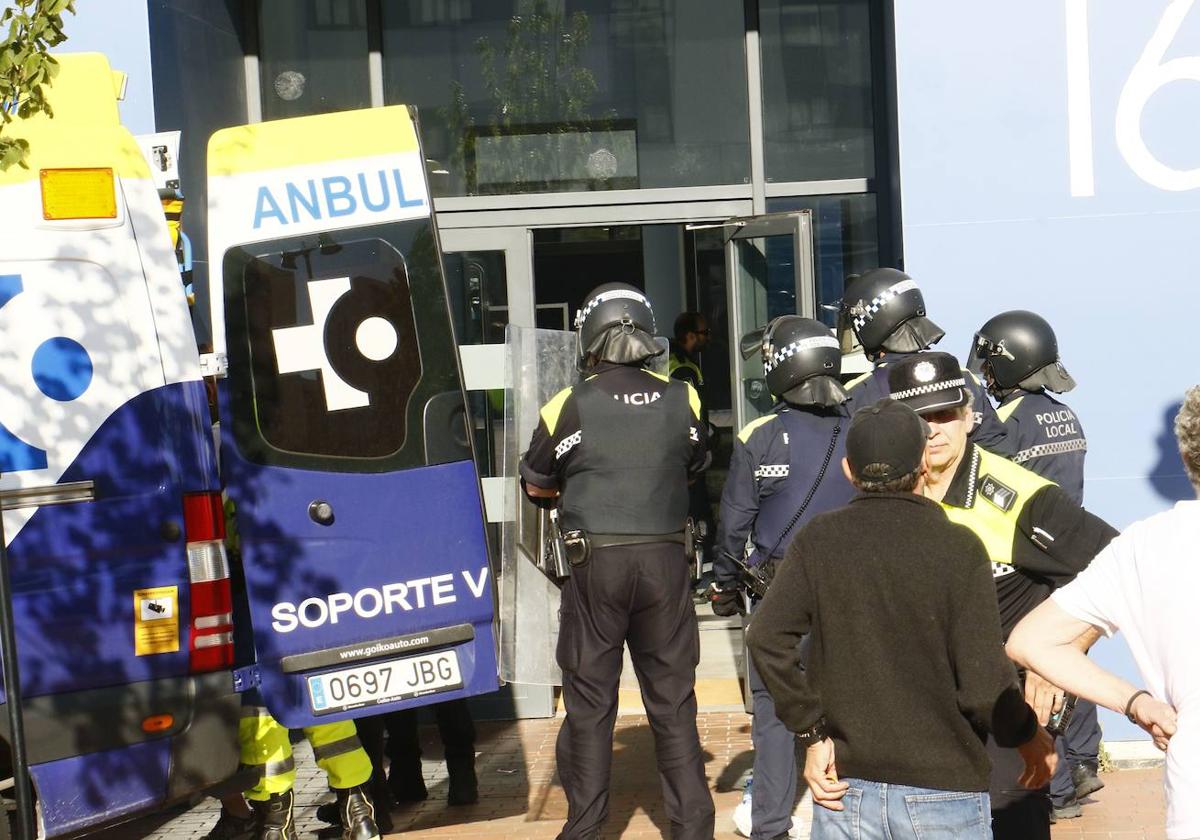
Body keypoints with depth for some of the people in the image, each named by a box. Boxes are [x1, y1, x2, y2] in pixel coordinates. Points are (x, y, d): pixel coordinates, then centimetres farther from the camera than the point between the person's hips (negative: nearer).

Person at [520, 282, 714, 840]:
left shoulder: (569, 406, -6)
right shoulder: (681, 400, 1)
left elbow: (535, 485, 6)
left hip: (596, 563, -2)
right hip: (665, 559, 2)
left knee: (589, 701, 9)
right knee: (673, 700, 10)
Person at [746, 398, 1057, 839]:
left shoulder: (817, 541, -3)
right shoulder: (959, 549, -11)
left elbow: (767, 638, -13)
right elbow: (983, 685, -14)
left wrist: (811, 732, -4)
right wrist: (1028, 736, 4)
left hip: (845, 788, 2)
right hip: (943, 788, -2)